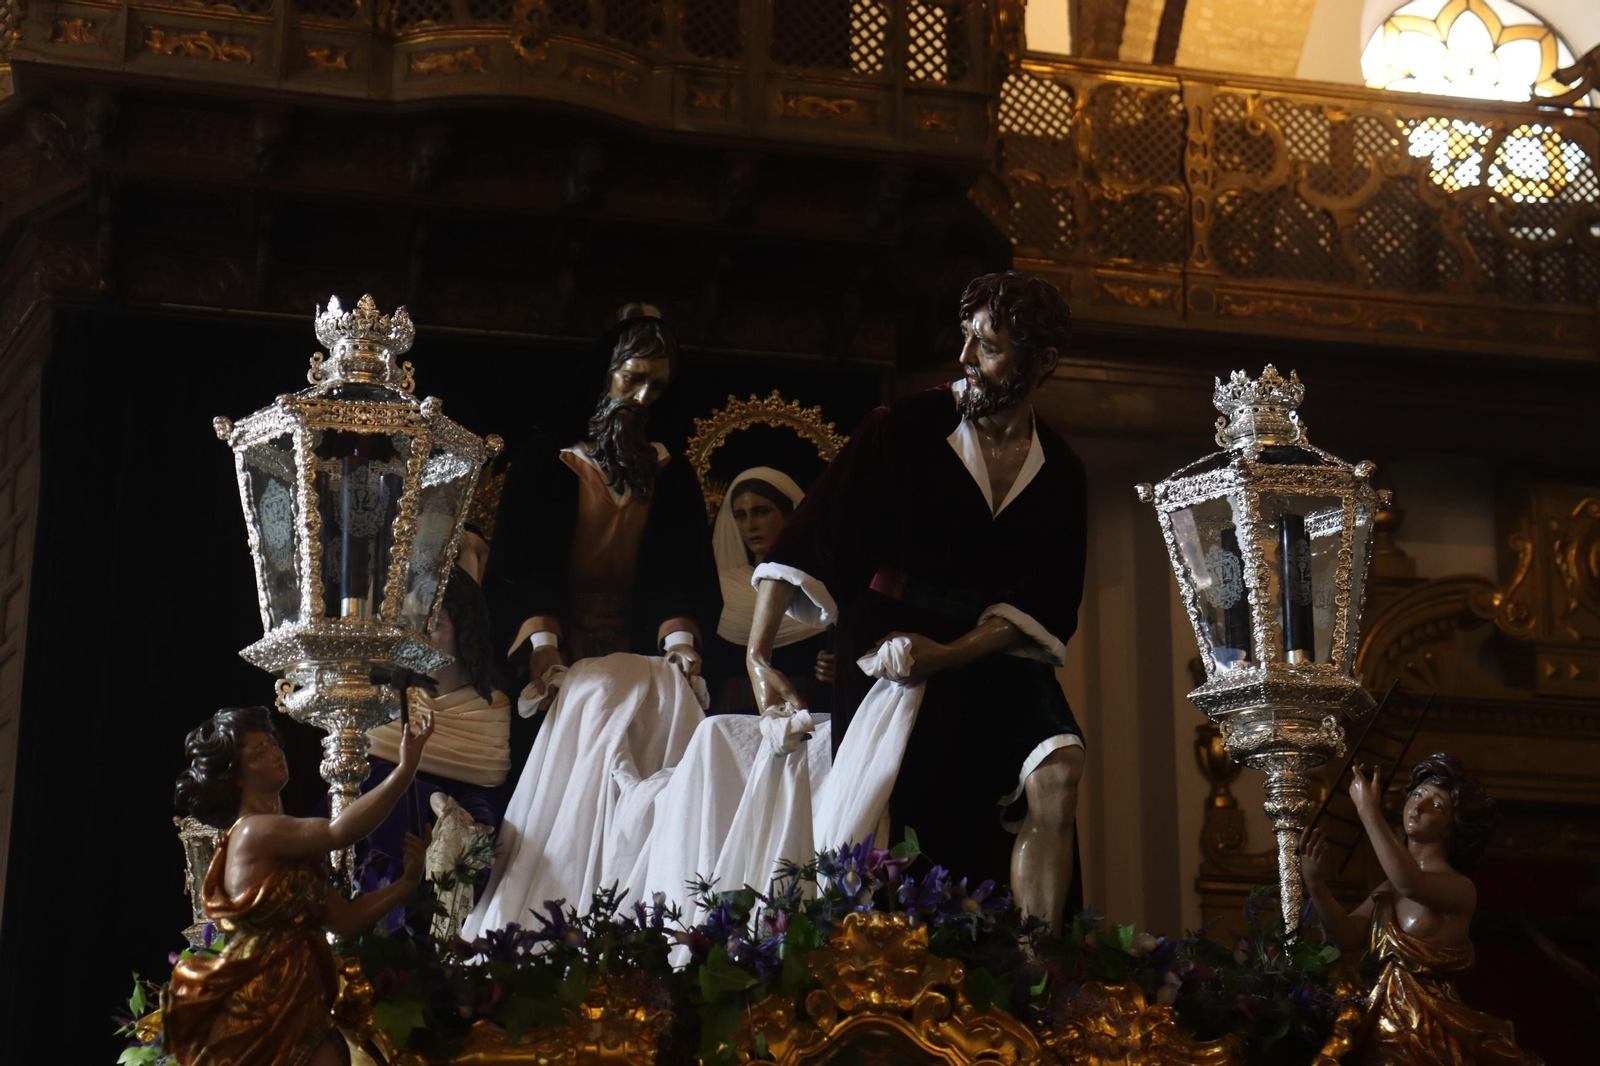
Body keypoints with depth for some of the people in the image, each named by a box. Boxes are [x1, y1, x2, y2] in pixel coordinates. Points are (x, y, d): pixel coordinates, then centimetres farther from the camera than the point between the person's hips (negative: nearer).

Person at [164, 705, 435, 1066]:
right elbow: (338, 832, -23)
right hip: (263, 1006, -9)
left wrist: (407, 883, 1)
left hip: (296, 1005, 9)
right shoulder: (252, 832, -8)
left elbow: (345, 918, 13)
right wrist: (405, 769, -27)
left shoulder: (289, 847, 20)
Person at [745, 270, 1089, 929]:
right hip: (890, 655, -2)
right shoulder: (908, 429, -6)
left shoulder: (1060, 474, 4)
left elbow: (1048, 604, -4)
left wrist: (947, 654, -20)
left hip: (993, 662, 2)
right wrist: (759, 657, -23)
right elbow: (810, 540, -12)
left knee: (1057, 773, -23)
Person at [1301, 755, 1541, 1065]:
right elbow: (1349, 937, 0)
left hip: (1431, 1029, -6)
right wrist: (1316, 885, -16)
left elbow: (1410, 883, -31)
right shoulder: (1389, 888, 12)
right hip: (1381, 1023, 6)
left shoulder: (1460, 888, -10)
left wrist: (1368, 811, -24)